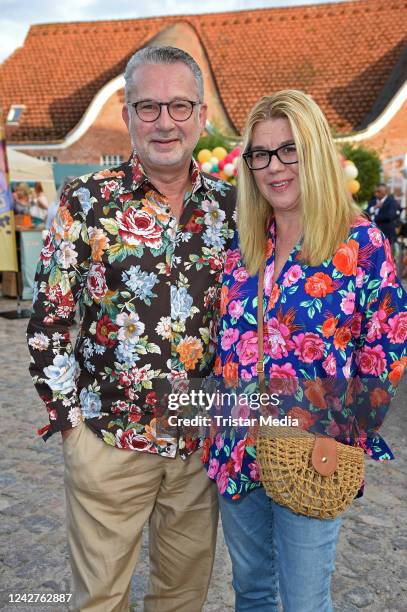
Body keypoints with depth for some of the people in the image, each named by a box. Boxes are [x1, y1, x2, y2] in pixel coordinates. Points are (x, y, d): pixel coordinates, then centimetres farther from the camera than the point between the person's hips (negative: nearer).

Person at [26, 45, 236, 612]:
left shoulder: (229, 204, 1)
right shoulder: (86, 202, -7)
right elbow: (49, 321, -5)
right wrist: (69, 415, -7)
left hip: (202, 438, 3)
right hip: (107, 438, -2)